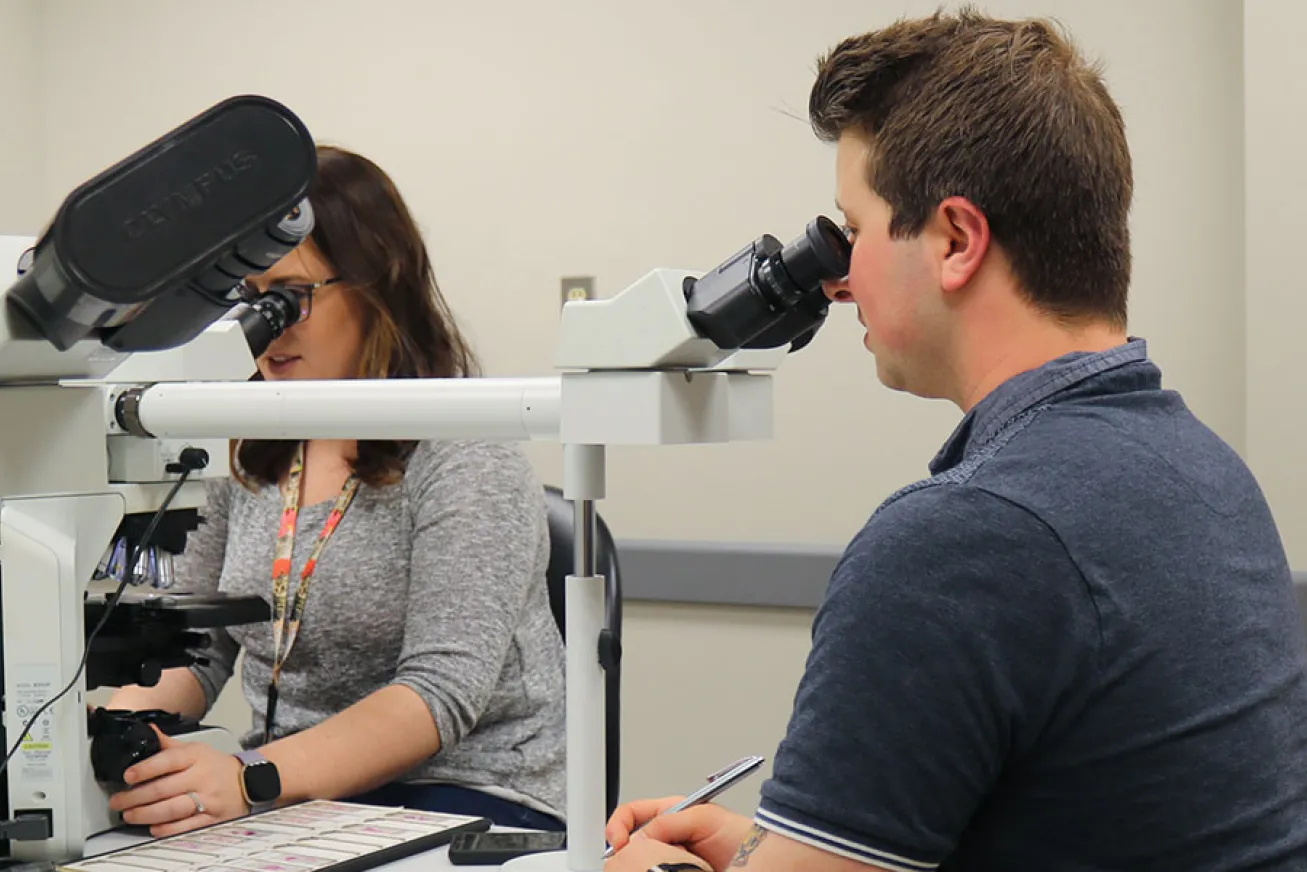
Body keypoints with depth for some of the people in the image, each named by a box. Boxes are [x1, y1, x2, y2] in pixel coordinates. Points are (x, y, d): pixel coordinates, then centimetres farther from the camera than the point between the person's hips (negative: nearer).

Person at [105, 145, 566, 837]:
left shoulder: (464, 455, -12)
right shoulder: (249, 455, 10)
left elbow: (444, 689, -21)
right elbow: (195, 649, 13)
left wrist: (253, 778, -33)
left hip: (469, 798, -4)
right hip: (288, 800, 5)